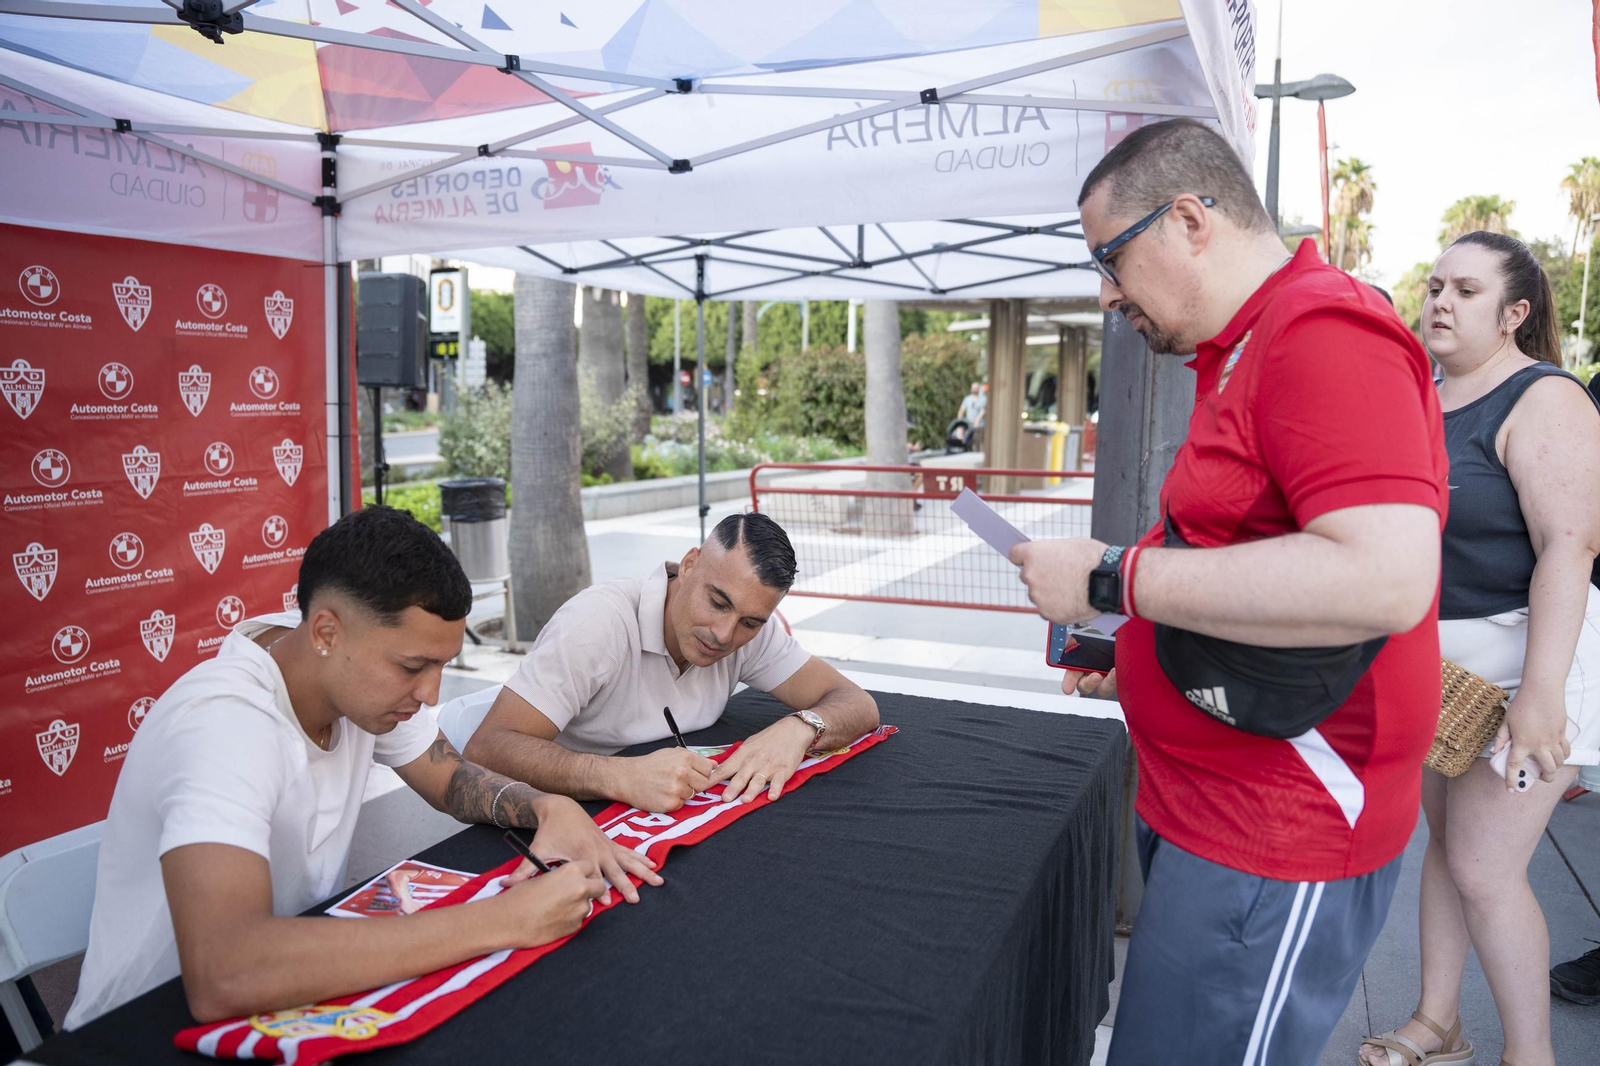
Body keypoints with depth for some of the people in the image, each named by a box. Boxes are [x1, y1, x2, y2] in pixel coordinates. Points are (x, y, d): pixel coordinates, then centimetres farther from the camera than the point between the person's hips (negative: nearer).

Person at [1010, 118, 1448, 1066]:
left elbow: (1385, 578, -30)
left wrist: (1112, 579, -24)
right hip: (1205, 809, 10)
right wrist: (1141, 664, 14)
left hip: (1274, 843, -10)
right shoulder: (1244, 356, 16)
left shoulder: (1323, 331, -18)